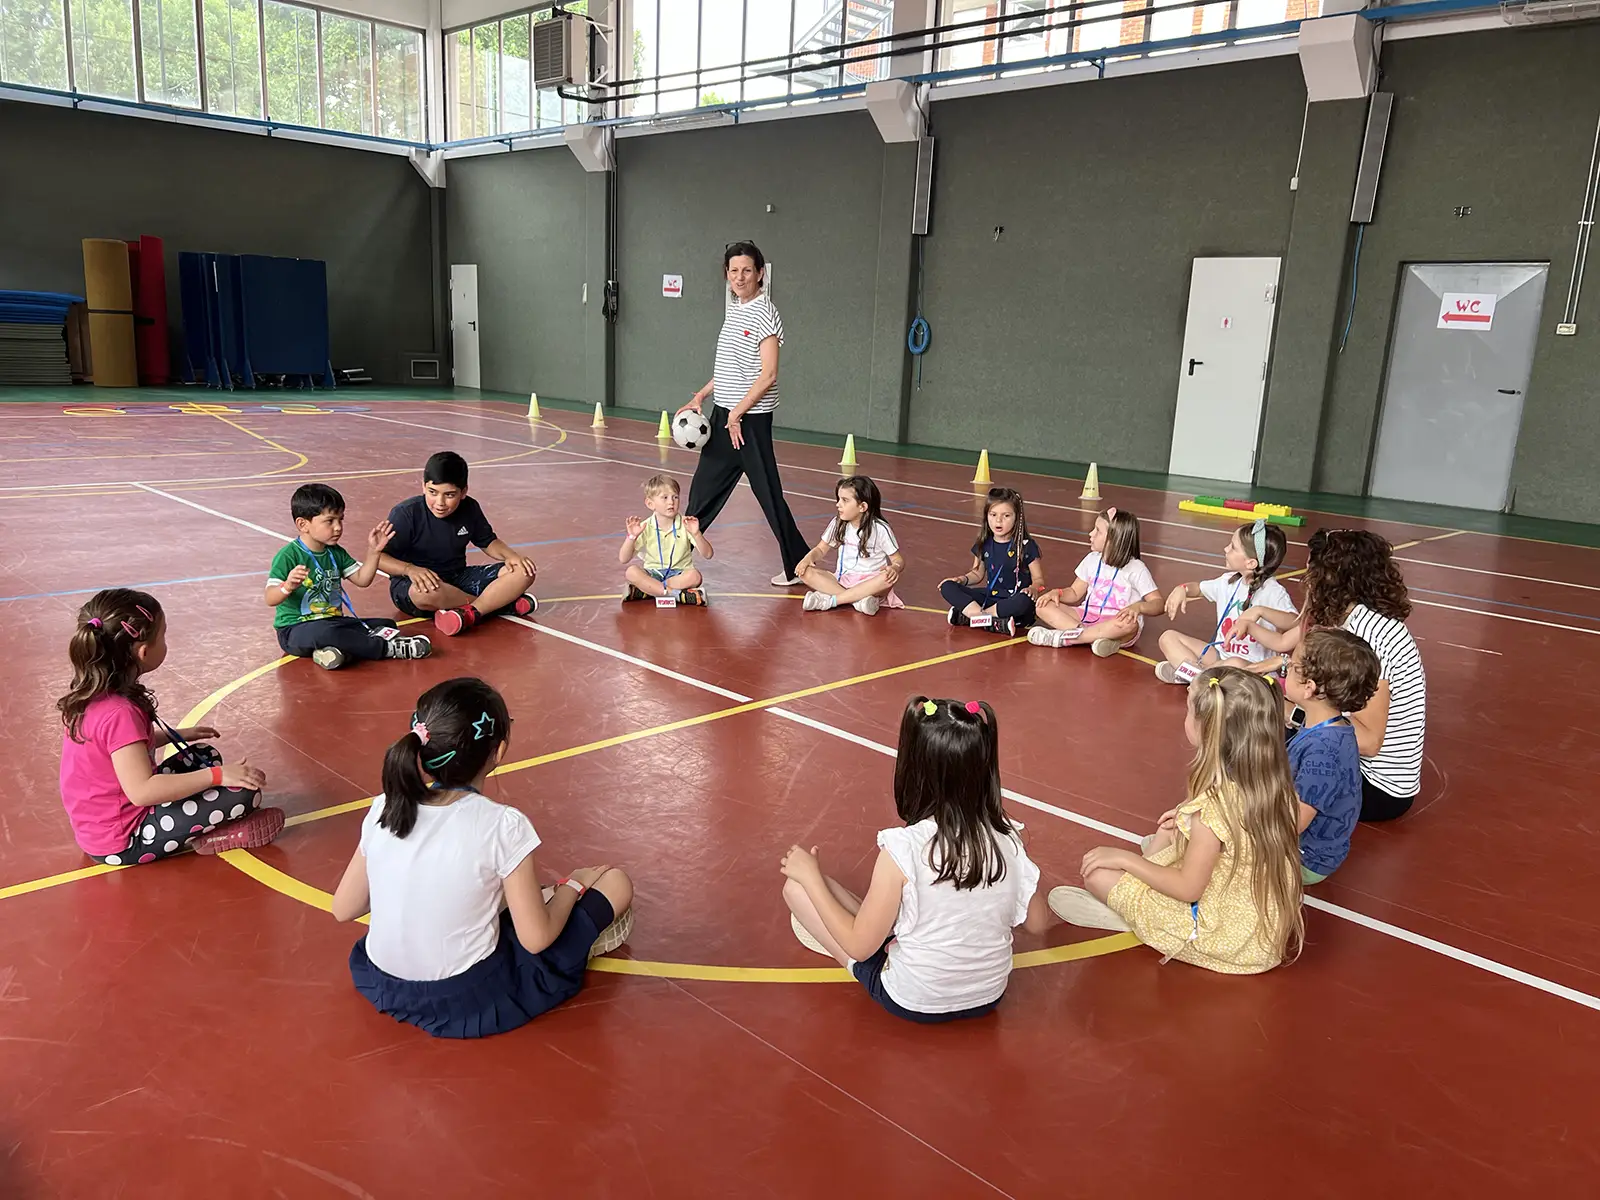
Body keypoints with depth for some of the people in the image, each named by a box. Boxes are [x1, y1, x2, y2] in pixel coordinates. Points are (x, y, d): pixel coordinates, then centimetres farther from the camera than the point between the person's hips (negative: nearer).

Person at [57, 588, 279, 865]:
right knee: (243, 790, -20)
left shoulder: (94, 694, 1)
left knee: (203, 756, 21)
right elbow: (141, 790, -33)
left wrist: (176, 735, 18)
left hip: (100, 825, 10)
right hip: (122, 842, -10)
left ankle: (198, 831, 4)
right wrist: (217, 775, -29)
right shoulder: (119, 713, -28)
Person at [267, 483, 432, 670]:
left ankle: (339, 648, -29)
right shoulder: (288, 556, -13)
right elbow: (270, 599, -20)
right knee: (324, 632, -41)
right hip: (295, 630, -8)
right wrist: (288, 586, -42)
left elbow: (362, 579, 11)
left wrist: (373, 551, -1)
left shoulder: (336, 553, 11)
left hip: (332, 622, 8)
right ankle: (388, 649, -28)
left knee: (387, 626, -5)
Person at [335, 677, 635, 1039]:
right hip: (472, 1003, -5)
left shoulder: (383, 809, -9)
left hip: (382, 986, 5)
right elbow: (536, 940, -16)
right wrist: (573, 885, 2)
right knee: (616, 882, 3)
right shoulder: (502, 826, -22)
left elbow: (344, 909, 2)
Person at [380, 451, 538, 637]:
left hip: (458, 578, 5)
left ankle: (470, 613, -31)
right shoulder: (406, 513, -16)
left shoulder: (469, 509, -2)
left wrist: (510, 555, -7)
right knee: (424, 593, -44)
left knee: (524, 572, -12)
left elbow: (488, 542, 14)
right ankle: (502, 602, -24)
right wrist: (410, 569, -36)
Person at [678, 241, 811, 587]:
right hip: (724, 414, 9)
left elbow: (768, 375, -18)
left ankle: (799, 566, 7)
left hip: (750, 419, -8)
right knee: (705, 485, 17)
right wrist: (700, 396, 14)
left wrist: (737, 415, -17)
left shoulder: (764, 314, -13)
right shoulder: (733, 310, 13)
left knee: (768, 493, -3)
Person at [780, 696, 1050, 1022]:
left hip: (914, 1003, -5)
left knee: (796, 886, 1)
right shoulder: (1007, 837, -15)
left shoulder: (902, 849, -28)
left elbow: (859, 947, -17)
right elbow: (1038, 923, 0)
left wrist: (811, 876, -7)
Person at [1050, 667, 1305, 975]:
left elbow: (1188, 889, -20)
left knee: (1097, 870, -4)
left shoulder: (1213, 805, -30)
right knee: (1169, 832, 21)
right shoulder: (1277, 785, -9)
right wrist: (1191, 821, 12)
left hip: (1225, 939, -8)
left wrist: (1126, 858, -9)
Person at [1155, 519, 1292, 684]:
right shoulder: (1230, 582, 7)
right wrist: (1183, 589, 2)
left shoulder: (1273, 592, -16)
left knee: (1236, 665, -43)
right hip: (1219, 654, 8)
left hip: (1251, 665, -8)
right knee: (1168, 637, 1)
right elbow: (1199, 588, 26)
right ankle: (1199, 674, -22)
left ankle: (1189, 671, -17)